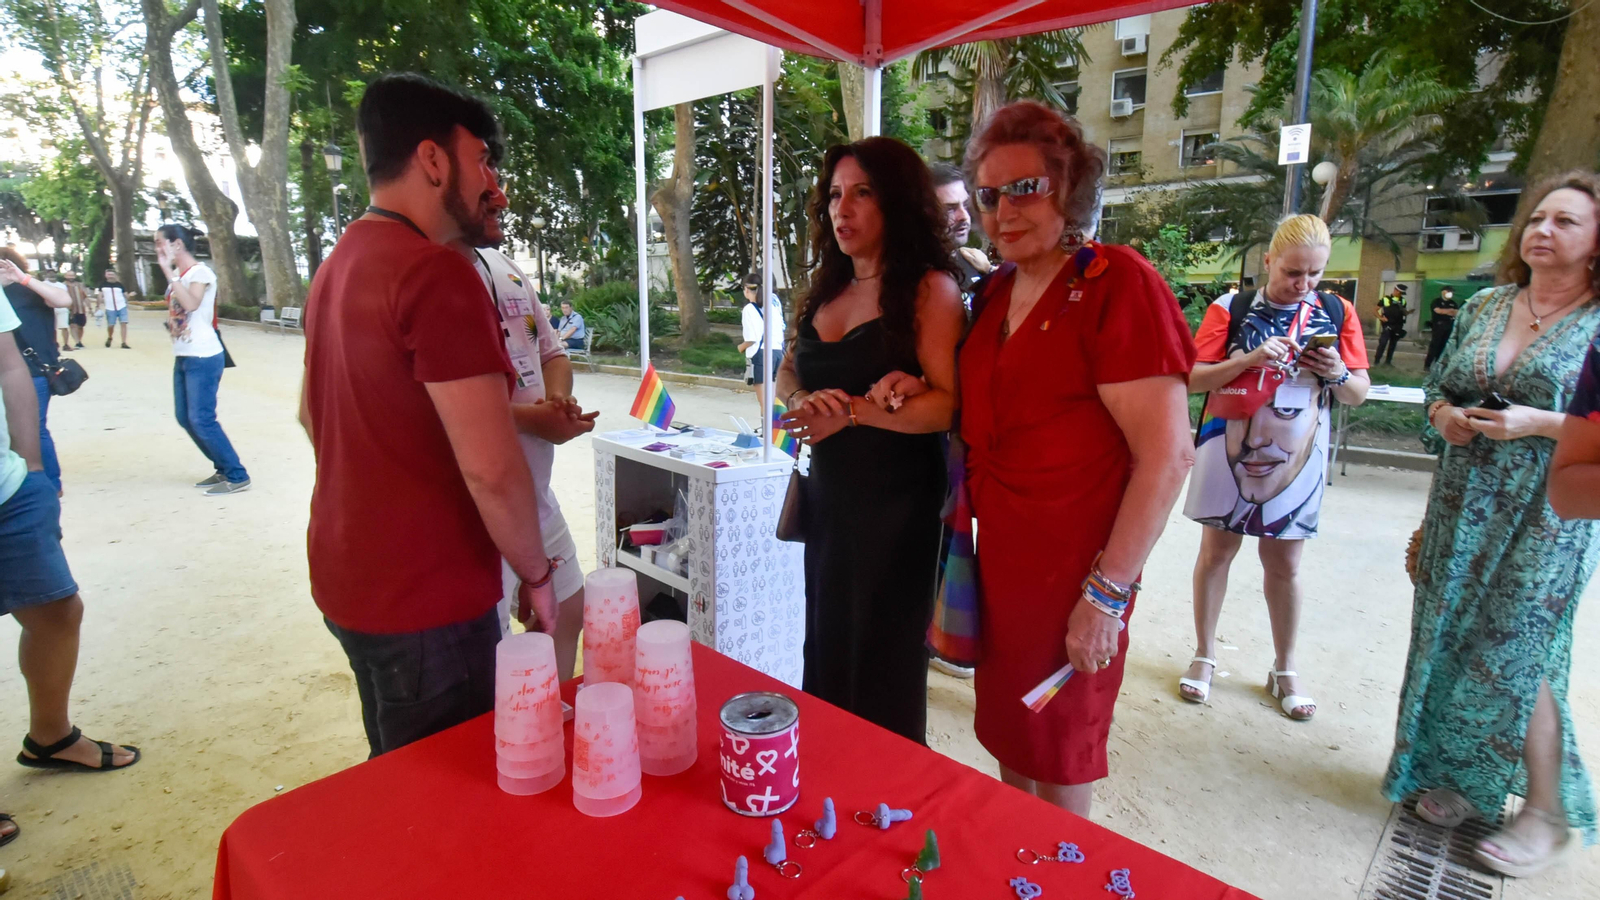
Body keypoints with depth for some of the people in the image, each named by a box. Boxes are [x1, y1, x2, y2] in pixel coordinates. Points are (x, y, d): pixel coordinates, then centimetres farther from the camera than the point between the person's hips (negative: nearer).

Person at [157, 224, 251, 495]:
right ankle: (223, 469, 20)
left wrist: (167, 270, -24)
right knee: (185, 418, 11)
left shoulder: (200, 272, -10)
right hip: (182, 357, 9)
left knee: (202, 419, -11)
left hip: (203, 358, -9)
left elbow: (191, 304, -28)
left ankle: (238, 477, -5)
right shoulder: (177, 275, 14)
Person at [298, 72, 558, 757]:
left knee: (396, 780, 27)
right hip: (425, 603, -10)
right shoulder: (437, 273, -21)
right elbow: (492, 468, -28)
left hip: (348, 580, 10)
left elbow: (313, 415, 22)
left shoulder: (340, 265, 11)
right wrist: (535, 574, -13)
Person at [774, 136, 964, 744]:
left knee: (883, 670, 4)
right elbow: (788, 372, 17)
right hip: (827, 494, 7)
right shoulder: (827, 289, 12)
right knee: (825, 652, 18)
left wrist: (854, 411, -26)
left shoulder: (929, 289, -10)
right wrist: (804, 403, -6)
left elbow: (946, 404, -17)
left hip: (896, 505, -7)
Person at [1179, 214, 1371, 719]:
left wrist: (1337, 374, -15)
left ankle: (1284, 669, 27)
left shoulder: (1336, 313, 4)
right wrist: (1249, 358, -21)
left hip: (1294, 456, 2)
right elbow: (1192, 379, -8)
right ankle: (1204, 655, 22)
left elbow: (1359, 394, 6)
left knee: (1284, 565, 10)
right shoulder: (1231, 310, -3)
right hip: (1229, 450, -2)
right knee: (1216, 551, 7)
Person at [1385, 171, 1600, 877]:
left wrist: (1540, 423, -20)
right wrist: (1443, 414, -3)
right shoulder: (1483, 307, 8)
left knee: (1516, 653, -1)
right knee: (1449, 638, 10)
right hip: (1462, 505, 5)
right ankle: (1459, 774, 29)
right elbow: (1436, 386, 16)